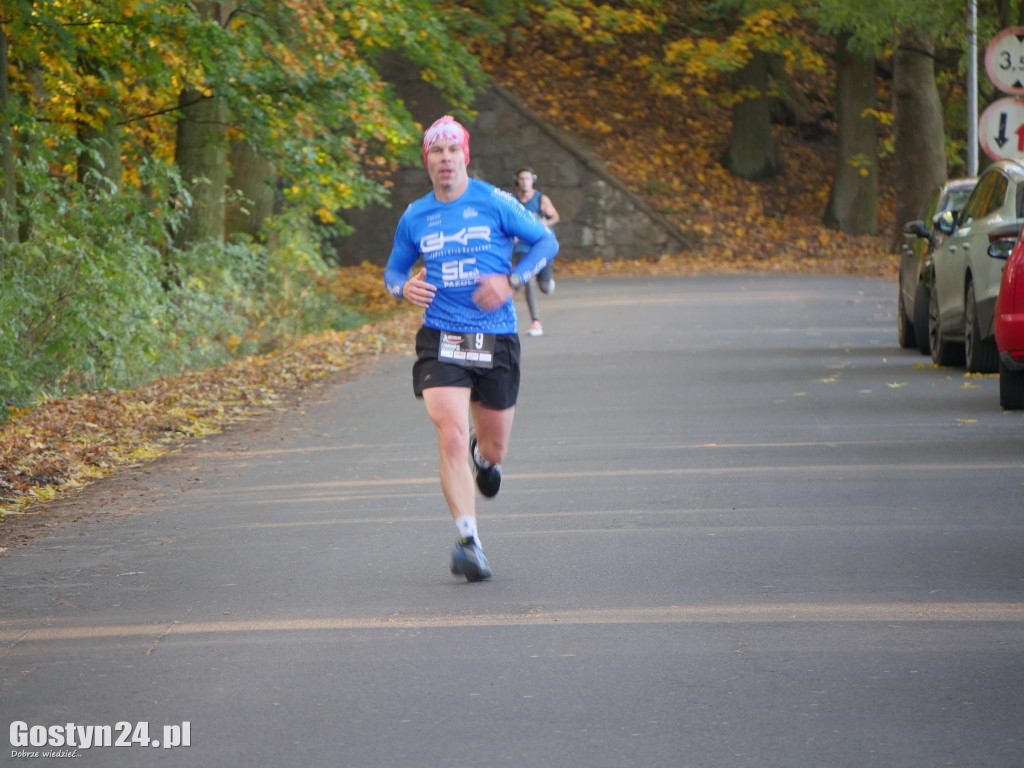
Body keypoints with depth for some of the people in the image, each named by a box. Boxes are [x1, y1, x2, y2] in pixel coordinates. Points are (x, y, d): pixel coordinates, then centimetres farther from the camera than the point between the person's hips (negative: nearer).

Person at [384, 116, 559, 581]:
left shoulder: (494, 203, -1)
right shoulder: (414, 218, 6)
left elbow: (545, 242, 5)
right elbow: (394, 269, 19)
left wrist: (510, 282, -11)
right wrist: (404, 288, -5)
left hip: (496, 341, 0)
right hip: (440, 340, 0)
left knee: (493, 449, 12)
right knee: (451, 438, -19)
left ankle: (484, 456, 51)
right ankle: (468, 540, -21)